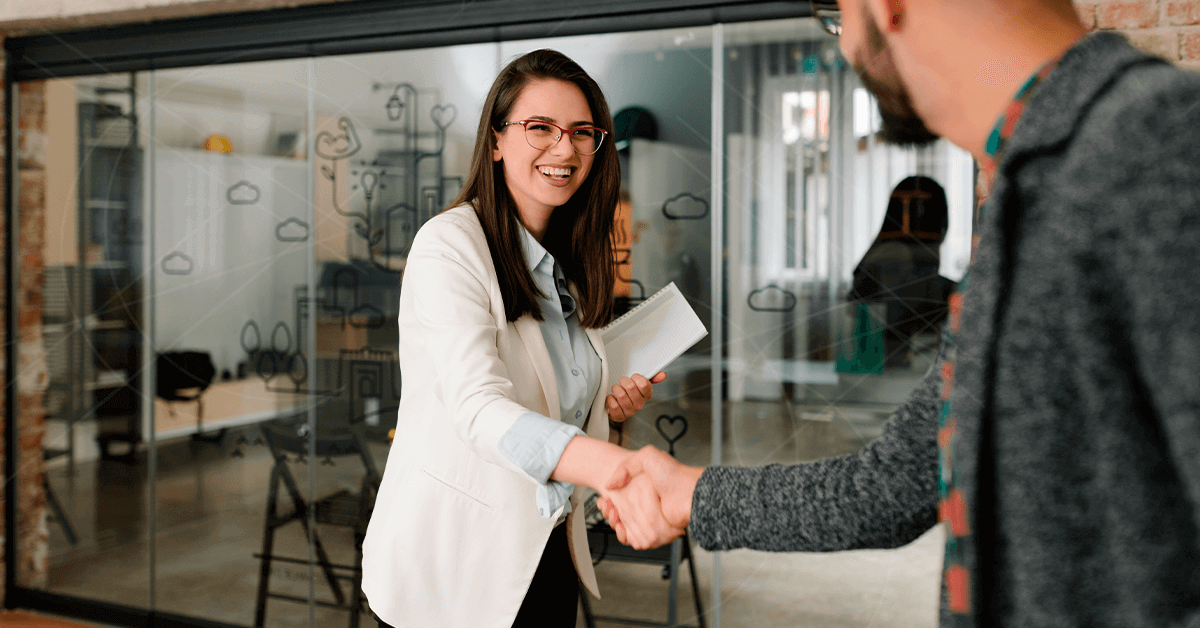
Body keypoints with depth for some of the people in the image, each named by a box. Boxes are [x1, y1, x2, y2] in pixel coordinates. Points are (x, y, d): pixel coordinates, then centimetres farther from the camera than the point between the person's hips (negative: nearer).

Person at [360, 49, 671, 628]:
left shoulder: (571, 263, 8)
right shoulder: (450, 244, -16)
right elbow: (479, 408, -31)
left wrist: (613, 408, -4)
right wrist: (611, 467, -47)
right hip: (451, 563, -6)